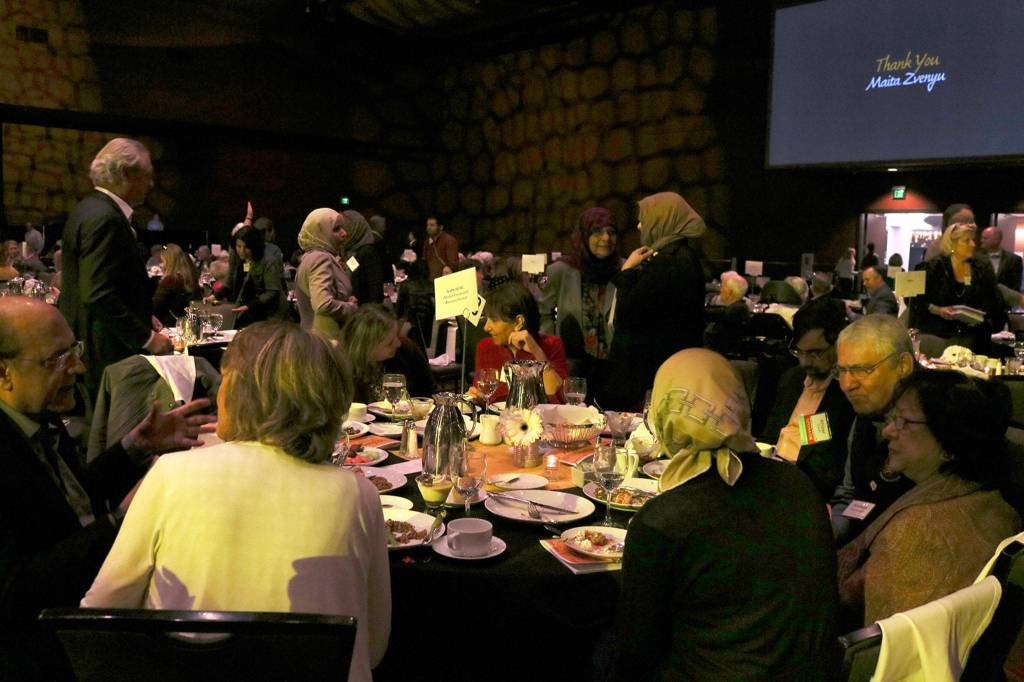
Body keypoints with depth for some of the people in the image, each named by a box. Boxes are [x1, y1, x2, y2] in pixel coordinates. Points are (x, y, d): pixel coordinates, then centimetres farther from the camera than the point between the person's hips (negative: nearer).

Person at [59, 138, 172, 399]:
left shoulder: (91, 209, 13)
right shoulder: (104, 218, -18)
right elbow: (99, 296, -24)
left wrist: (142, 316, 16)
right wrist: (147, 337, -19)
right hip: (106, 356, -10)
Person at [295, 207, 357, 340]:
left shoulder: (310, 256, 13)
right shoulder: (321, 258, -16)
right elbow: (323, 304, -30)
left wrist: (346, 301, 7)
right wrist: (352, 307, -12)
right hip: (328, 337, -10)